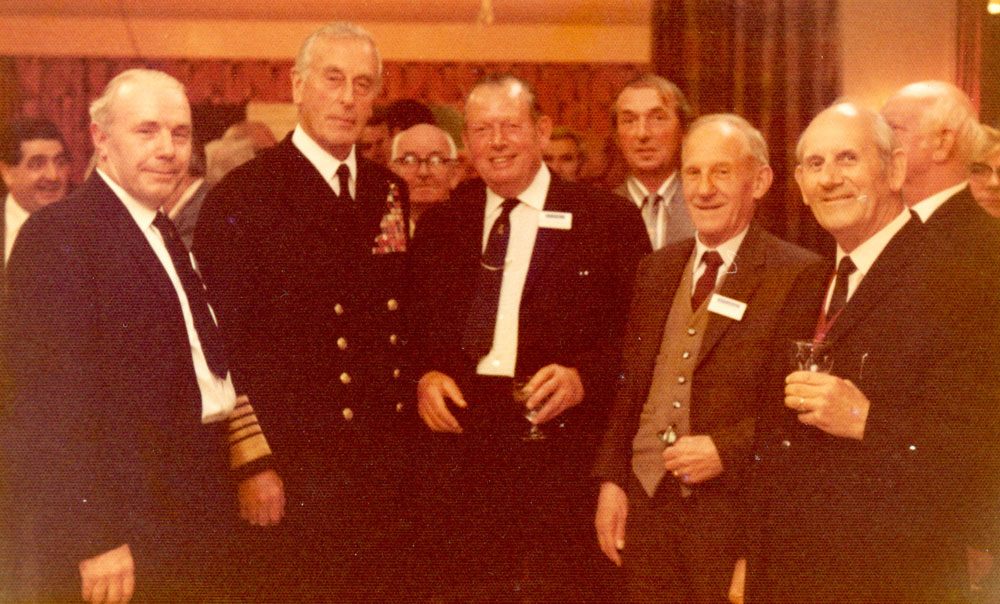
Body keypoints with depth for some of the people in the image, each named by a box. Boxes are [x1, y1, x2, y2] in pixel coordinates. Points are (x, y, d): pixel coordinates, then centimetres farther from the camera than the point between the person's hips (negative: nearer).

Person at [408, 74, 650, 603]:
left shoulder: (605, 219, 2)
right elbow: (416, 326, 17)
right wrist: (424, 376, -2)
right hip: (460, 445, 3)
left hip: (559, 444, -3)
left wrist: (583, 377, -16)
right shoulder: (439, 225, 13)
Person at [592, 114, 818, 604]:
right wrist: (611, 480, 6)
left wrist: (726, 450, -17)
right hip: (644, 503, 5)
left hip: (735, 510, -5)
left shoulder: (799, 277, -8)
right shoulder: (656, 270, 11)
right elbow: (628, 385, 13)